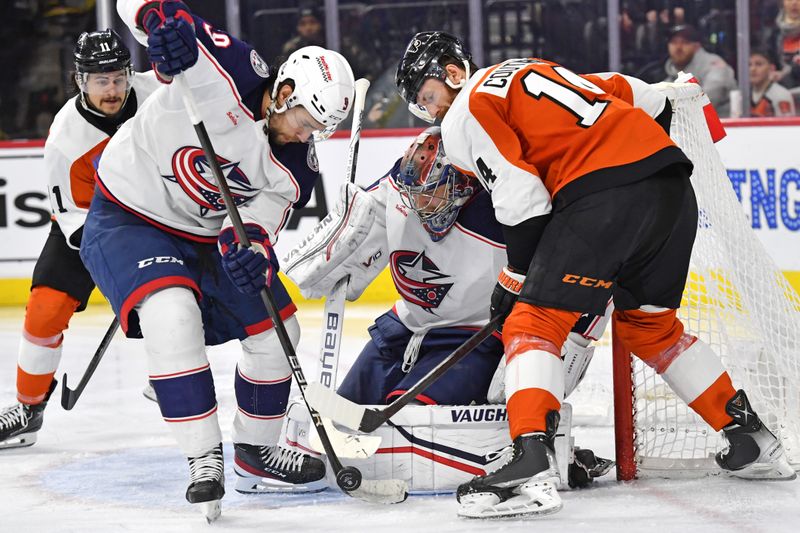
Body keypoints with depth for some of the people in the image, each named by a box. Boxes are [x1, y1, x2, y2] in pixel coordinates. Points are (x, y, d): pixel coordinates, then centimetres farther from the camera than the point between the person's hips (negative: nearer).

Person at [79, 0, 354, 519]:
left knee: (277, 329, 6)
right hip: (127, 218, -7)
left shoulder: (296, 171, -9)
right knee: (173, 312, -31)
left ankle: (254, 454, 25)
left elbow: (256, 222, -15)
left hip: (206, 235, 7)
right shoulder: (232, 69, -26)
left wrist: (251, 250, -39)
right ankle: (204, 460, -24)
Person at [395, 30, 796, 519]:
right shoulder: (533, 72, 30)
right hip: (671, 180, 8)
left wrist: (514, 278, 6)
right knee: (650, 324, 25)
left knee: (533, 324, -5)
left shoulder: (466, 113, 6)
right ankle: (752, 441, 28)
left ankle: (531, 468, -22)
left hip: (602, 194, -8)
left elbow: (522, 200, -5)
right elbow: (651, 102, 28)